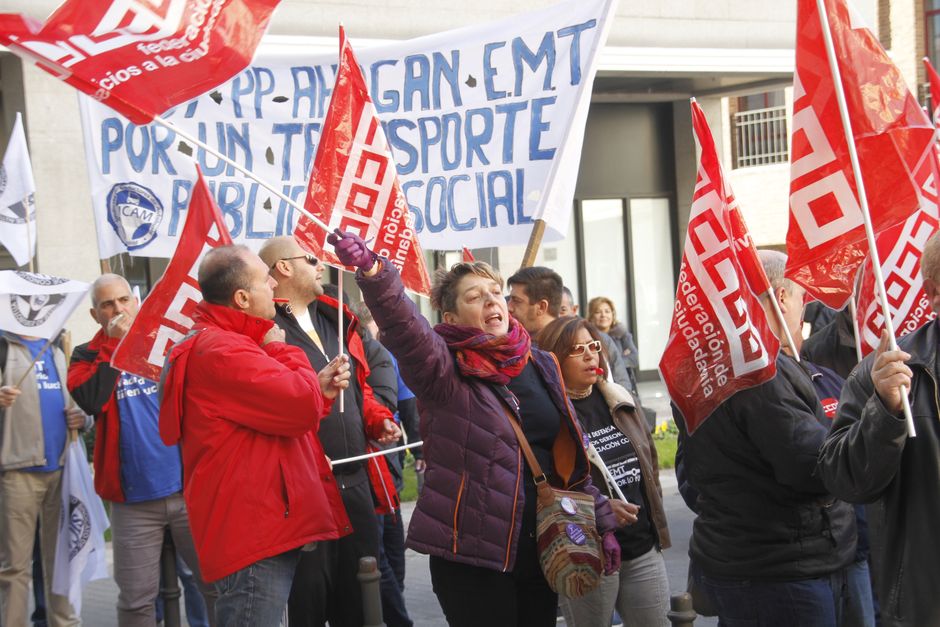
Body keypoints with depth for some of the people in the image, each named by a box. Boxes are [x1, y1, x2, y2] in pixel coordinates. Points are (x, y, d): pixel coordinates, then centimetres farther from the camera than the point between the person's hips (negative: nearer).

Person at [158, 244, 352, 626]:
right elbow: (302, 406, -22)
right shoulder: (223, 351, -18)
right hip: (255, 536, -11)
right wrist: (281, 350, -5)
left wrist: (318, 390, 6)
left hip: (262, 528, 11)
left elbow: (279, 413, 24)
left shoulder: (221, 341, 19)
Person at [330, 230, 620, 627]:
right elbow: (403, 326, -27)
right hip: (472, 553, -5)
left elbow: (573, 453, 15)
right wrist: (372, 271, -44)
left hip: (541, 547, 5)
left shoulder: (541, 367, 9)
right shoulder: (445, 370, -6)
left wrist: (600, 522, 12)